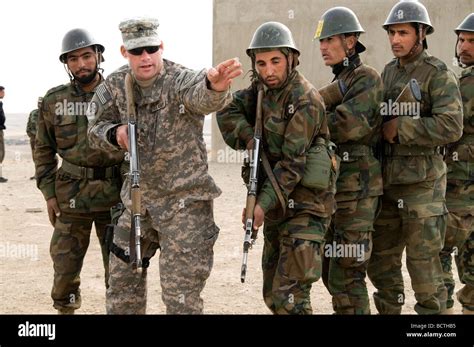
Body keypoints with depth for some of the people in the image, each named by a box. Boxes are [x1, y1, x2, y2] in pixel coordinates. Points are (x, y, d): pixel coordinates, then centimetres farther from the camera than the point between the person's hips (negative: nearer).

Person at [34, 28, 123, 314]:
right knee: (65, 268, 5)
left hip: (115, 194, -1)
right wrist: (49, 193, 4)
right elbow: (44, 150, 10)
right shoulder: (54, 101, 3)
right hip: (71, 196, 1)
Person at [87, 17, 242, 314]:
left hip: (185, 201, -6)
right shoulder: (115, 86, 0)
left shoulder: (180, 80, -18)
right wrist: (115, 133, -15)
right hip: (138, 200, 6)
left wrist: (215, 86, -66)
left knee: (181, 296, -3)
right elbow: (96, 130, 9)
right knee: (122, 281, 18)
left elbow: (202, 96, -41)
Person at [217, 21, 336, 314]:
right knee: (272, 294, 16)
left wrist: (263, 203, -28)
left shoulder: (305, 100, -19)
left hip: (305, 205, -8)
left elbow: (293, 162, -23)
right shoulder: (262, 87, 5)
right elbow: (228, 111, 7)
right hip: (277, 205, 8)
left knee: (289, 296, -15)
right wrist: (248, 137, -11)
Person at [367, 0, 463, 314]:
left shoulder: (439, 74, -8)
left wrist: (400, 128, -17)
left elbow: (451, 126, -20)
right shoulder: (388, 72, 13)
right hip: (387, 182, 7)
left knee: (423, 263, -3)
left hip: (422, 183, -7)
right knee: (381, 260, 14)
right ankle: (388, 310, 28)